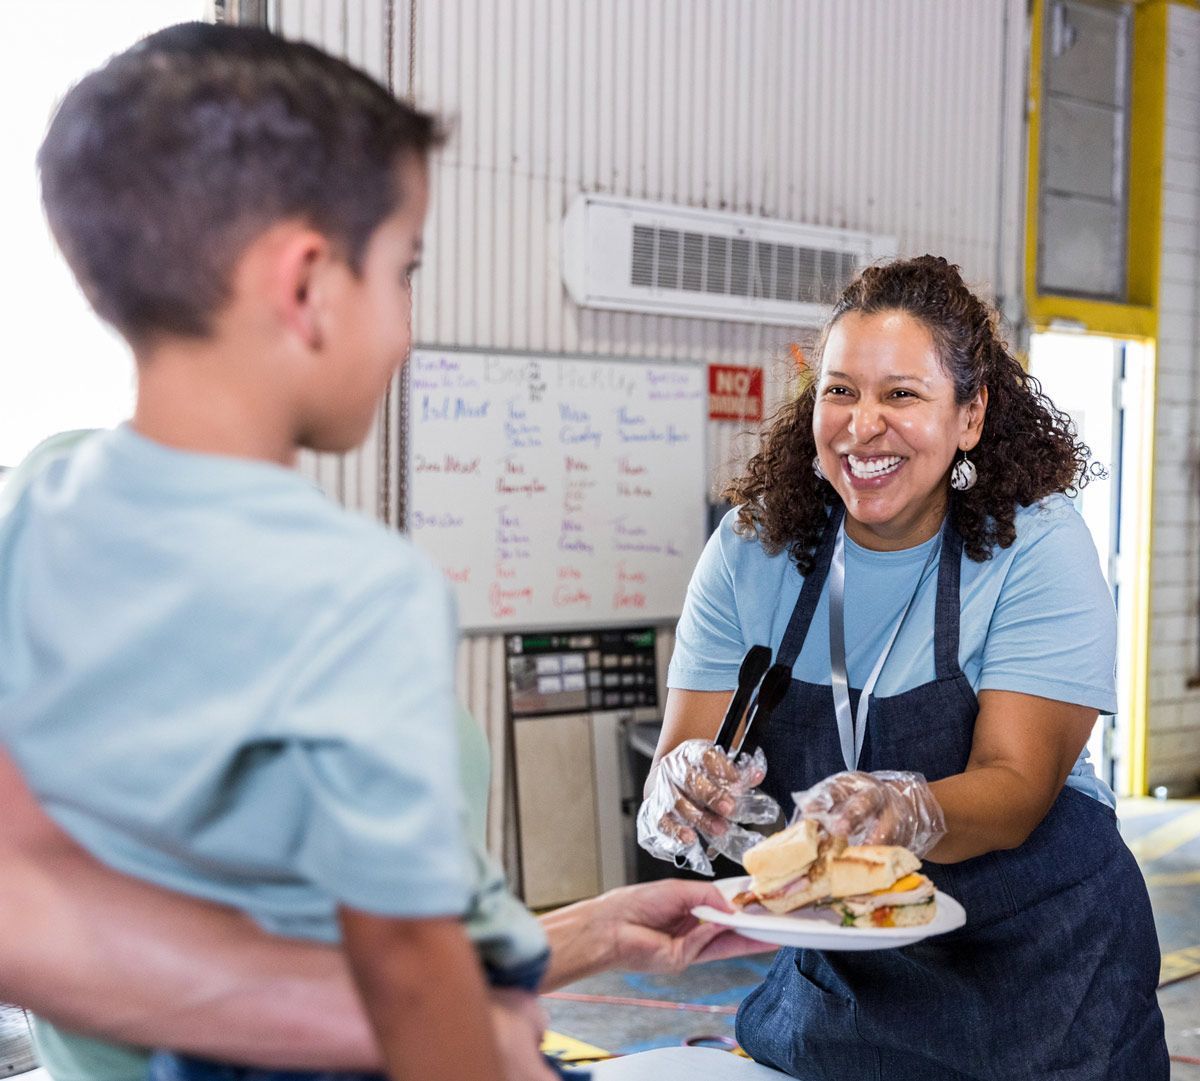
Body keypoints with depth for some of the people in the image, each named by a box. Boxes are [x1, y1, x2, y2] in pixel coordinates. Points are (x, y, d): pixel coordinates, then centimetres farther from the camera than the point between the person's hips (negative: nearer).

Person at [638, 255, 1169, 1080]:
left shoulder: (1038, 546, -14)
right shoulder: (753, 547, -6)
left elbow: (1015, 791, -21)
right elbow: (684, 751, -10)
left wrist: (907, 812, -42)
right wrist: (689, 785, -33)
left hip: (1034, 964, -2)